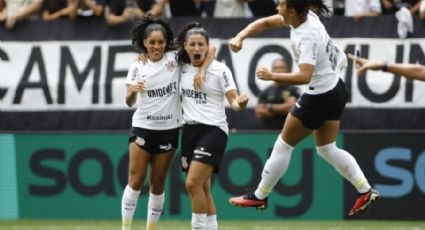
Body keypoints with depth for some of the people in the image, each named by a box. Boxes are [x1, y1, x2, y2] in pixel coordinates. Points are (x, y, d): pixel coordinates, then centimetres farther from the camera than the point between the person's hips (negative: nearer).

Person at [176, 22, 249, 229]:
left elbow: (233, 100, -12)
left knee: (193, 183, -19)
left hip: (213, 130, -6)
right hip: (190, 130, 6)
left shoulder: (220, 70, -8)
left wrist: (240, 103, -33)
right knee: (202, 189, 8)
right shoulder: (182, 67, 6)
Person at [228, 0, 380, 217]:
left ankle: (259, 197, 17)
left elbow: (305, 76, -40)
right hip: (335, 90, 9)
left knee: (284, 145, 5)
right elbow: (265, 22, 5)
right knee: (327, 149, 17)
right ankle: (366, 191, 13)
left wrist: (272, 76, -39)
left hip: (319, 97, -9)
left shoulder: (308, 37, -30)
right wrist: (240, 37, -8)